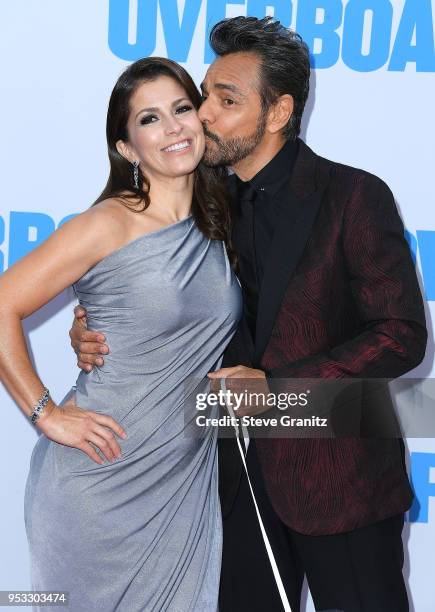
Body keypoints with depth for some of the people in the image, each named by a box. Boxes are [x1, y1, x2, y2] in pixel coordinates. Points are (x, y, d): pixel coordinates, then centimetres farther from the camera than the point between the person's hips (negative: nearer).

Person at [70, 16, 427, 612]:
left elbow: (402, 335, -15)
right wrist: (99, 334, -6)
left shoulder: (355, 196, -12)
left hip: (339, 476, -5)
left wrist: (277, 386, -20)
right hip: (246, 471, 5)